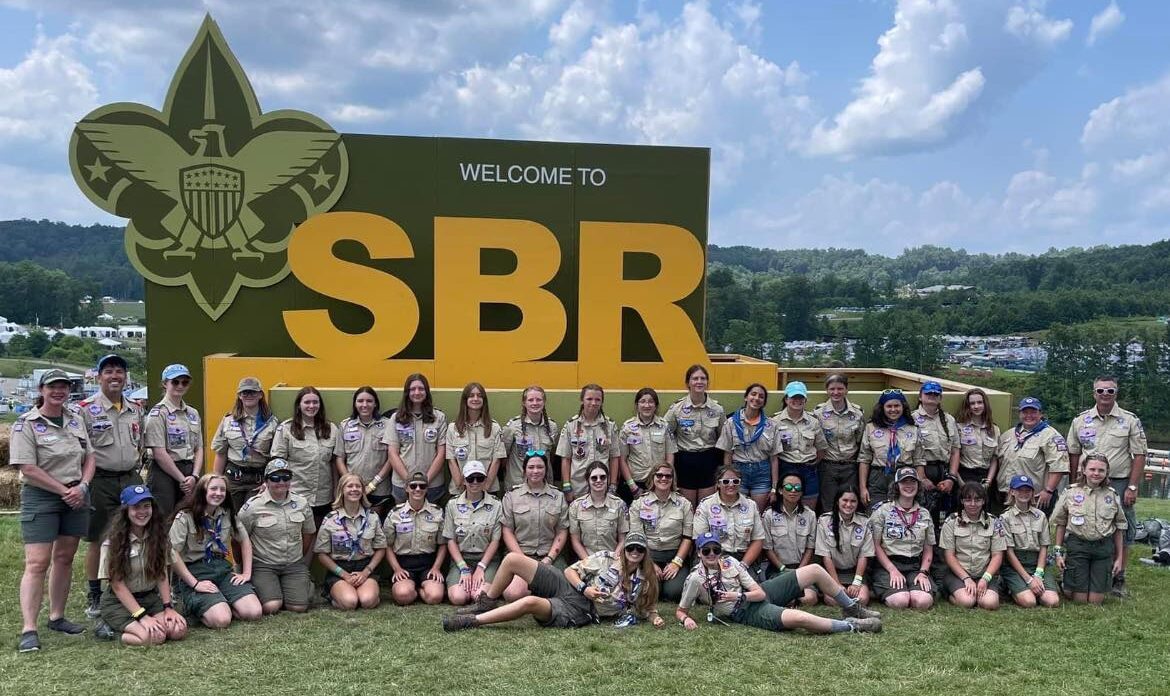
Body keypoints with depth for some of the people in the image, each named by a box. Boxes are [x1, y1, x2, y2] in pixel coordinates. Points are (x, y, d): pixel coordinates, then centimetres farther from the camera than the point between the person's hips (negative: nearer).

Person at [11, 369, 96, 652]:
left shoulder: (75, 421, 11)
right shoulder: (26, 424, -7)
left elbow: (89, 458, 14)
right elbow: (28, 469, -14)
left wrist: (82, 486, -3)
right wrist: (64, 490, -13)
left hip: (76, 497, 6)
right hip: (40, 498, -6)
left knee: (64, 558, 11)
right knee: (37, 563, -9)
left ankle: (57, 617, 22)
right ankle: (29, 630, -7)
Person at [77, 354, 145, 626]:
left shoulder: (135, 410, 11)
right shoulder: (86, 409, -5)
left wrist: (135, 469, 13)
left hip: (131, 479, 4)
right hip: (100, 481, -4)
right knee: (98, 541, 5)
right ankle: (94, 596, 16)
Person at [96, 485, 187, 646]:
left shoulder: (158, 536, 1)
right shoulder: (113, 542, -12)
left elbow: (163, 574, 1)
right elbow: (117, 585, -13)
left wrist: (168, 607, -10)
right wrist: (142, 616, -21)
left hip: (151, 598, 5)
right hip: (119, 603, -5)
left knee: (179, 629, -22)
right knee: (154, 637, -30)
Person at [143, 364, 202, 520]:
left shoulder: (193, 413, 14)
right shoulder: (158, 413, -5)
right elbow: (159, 454, -11)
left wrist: (194, 476, -4)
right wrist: (183, 480, -10)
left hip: (189, 473, 6)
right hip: (164, 473, -6)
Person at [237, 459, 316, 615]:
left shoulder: (302, 503, 2)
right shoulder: (253, 506, -10)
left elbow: (309, 533, 16)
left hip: (294, 564, 3)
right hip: (263, 565, -3)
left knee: (299, 607, -13)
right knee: (271, 607, -22)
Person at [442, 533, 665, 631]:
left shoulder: (643, 584, 5)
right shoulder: (607, 558, 7)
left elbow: (648, 609, 16)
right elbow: (571, 570, 7)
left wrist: (655, 617, -7)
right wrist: (584, 588, -10)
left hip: (577, 613, -4)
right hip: (566, 586, 4)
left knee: (531, 603, -36)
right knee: (512, 558, -13)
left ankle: (471, 621, -26)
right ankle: (487, 603, 8)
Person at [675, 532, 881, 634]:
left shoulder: (730, 562, 3)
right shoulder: (696, 579, -11)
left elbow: (758, 593, 2)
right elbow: (680, 611, -5)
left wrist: (738, 596, -15)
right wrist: (686, 620, -26)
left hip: (759, 594, 7)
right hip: (749, 613, -7)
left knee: (815, 570, 0)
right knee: (800, 618, -35)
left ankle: (852, 609, 17)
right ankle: (851, 626, -14)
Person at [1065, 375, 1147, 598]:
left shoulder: (1130, 420, 0)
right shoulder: (1081, 420, 6)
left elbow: (1139, 455, -2)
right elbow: (1073, 454, 10)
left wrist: (1132, 487, -8)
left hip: (1119, 484, -1)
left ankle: (1118, 579, 16)